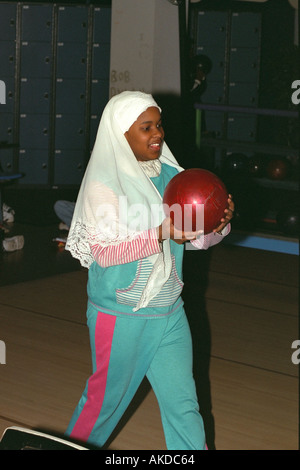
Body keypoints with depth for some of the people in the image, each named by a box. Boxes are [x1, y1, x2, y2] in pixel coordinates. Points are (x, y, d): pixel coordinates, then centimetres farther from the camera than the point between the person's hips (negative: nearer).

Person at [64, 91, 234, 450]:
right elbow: (104, 252, -20)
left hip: (169, 313, 5)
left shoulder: (170, 174, 5)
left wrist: (219, 222, -15)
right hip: (121, 316, -5)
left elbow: (198, 238, 7)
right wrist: (162, 233, -28)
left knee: (183, 405, 6)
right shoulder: (103, 184, -12)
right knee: (107, 397, 12)